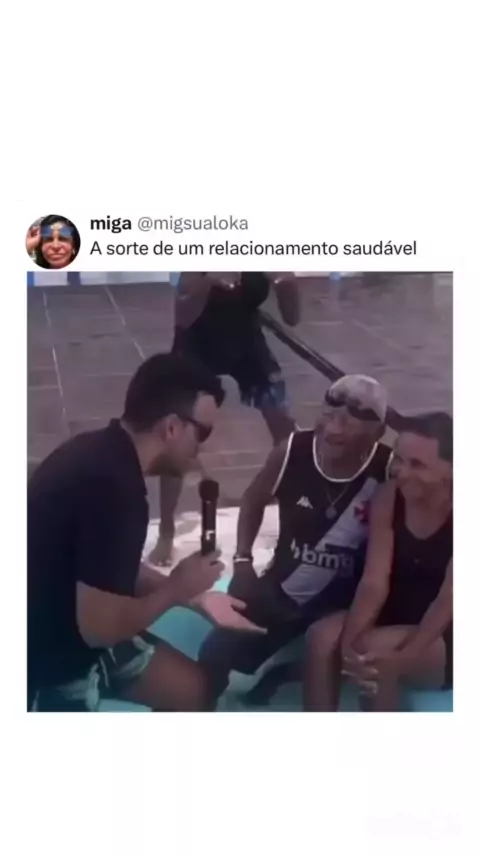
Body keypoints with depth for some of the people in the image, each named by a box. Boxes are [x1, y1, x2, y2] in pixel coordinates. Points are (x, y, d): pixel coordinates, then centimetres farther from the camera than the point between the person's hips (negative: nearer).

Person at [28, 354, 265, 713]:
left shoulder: (102, 454, 0)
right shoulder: (113, 485, -32)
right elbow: (101, 626, -28)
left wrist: (195, 597, 7)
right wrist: (176, 588, -12)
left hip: (66, 625, 10)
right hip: (50, 657, -9)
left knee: (189, 687, 15)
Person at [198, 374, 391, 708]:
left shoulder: (389, 473, -20)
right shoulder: (292, 452, -13)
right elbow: (254, 501, 7)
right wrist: (243, 560, -1)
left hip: (343, 604, -2)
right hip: (281, 590, 2)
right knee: (216, 652, -6)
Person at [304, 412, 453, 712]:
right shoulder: (388, 498, -6)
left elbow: (449, 600, -25)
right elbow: (374, 582, -11)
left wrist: (403, 656, -36)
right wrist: (348, 638, -28)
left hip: (447, 637, -5)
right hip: (395, 620, 5)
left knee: (376, 651, -31)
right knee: (322, 637, -21)